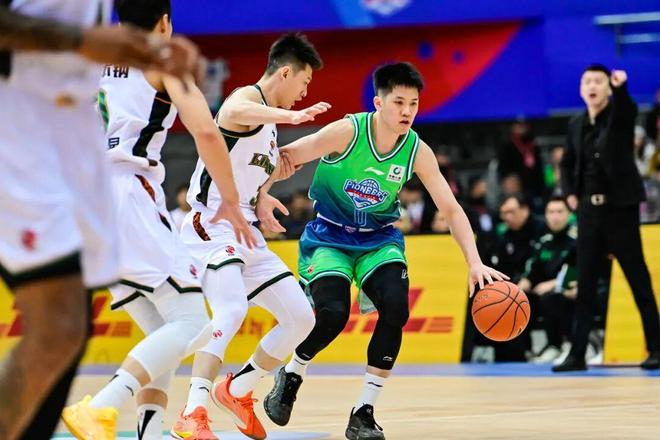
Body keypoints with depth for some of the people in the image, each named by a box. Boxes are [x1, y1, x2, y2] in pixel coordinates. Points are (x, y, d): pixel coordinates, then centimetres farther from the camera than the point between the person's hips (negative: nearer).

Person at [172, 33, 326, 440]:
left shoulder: (270, 121, 21)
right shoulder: (248, 98, -9)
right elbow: (232, 112, -38)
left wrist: (262, 199, 12)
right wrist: (291, 116, -51)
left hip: (247, 234, 10)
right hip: (212, 227, -10)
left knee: (301, 319, 7)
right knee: (232, 310, -31)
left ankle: (237, 391, 23)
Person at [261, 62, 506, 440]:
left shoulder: (418, 151, -10)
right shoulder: (347, 132, -21)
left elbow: (451, 210, -6)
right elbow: (285, 158, -15)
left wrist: (475, 262, -16)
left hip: (379, 239, 3)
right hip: (329, 235, -3)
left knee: (396, 311, -22)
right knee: (333, 314, -24)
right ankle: (290, 377, 9)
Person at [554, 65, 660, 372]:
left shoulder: (621, 115, -5)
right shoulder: (576, 125, 9)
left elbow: (626, 106, -30)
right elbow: (568, 163, 22)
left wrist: (620, 87, -52)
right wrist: (570, 193, 6)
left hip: (620, 208, -5)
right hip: (589, 211, 5)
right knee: (585, 283, 5)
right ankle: (577, 354, 8)